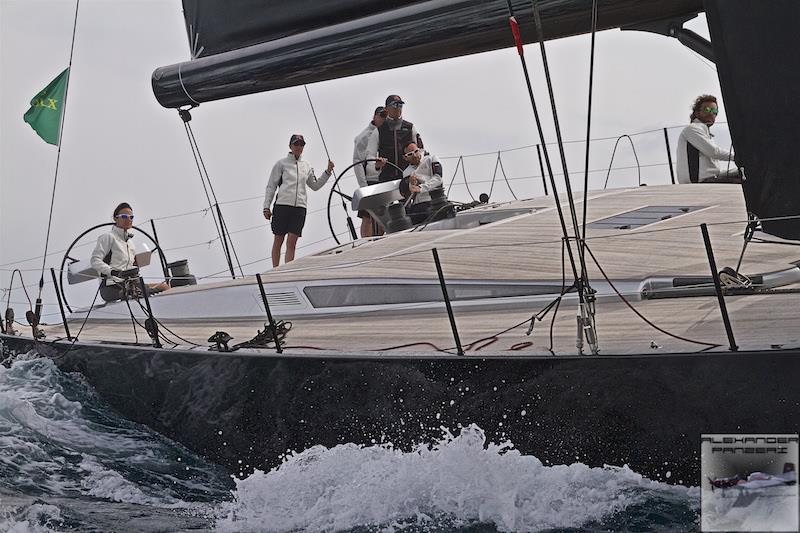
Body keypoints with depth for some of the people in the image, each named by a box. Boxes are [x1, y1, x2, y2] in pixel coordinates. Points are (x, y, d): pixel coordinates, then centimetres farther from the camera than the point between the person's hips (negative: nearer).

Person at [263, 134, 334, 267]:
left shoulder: (306, 166, 17)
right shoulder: (281, 164, 5)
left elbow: (315, 185, 25)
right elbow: (271, 186, 5)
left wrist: (328, 172, 15)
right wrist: (266, 207, -1)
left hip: (299, 207, 3)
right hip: (282, 205, -3)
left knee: (292, 242, -4)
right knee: (278, 241, 1)